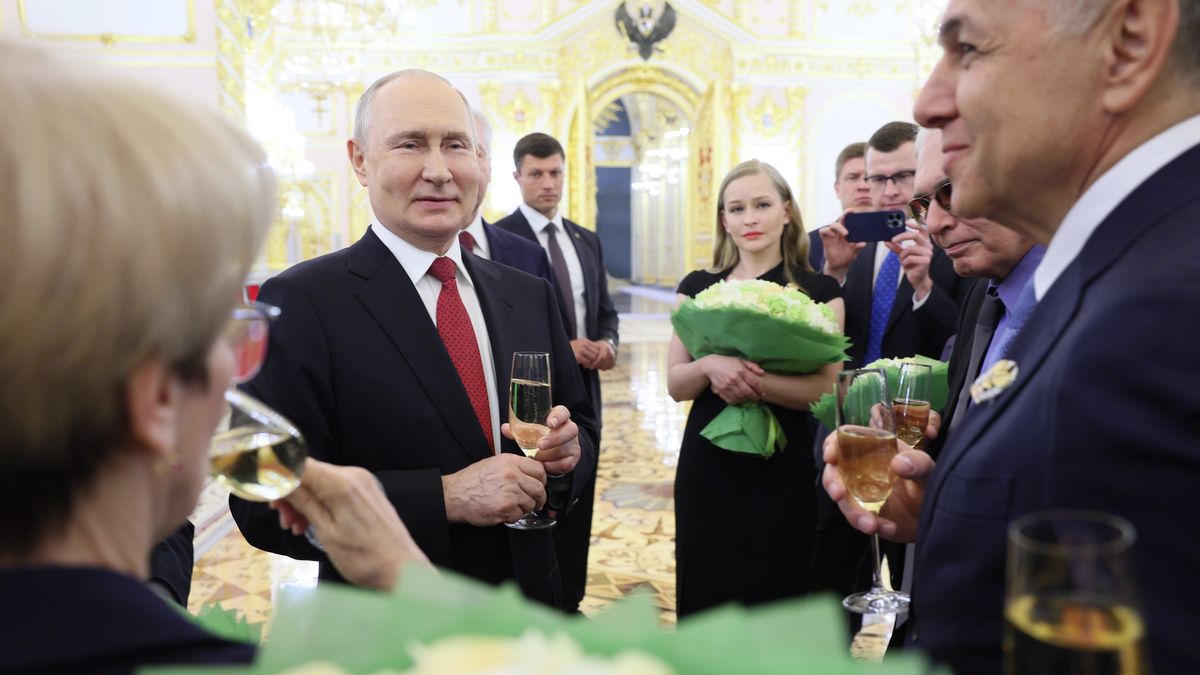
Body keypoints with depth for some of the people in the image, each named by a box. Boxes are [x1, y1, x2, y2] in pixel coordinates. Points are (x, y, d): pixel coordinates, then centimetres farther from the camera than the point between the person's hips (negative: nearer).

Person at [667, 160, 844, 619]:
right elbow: (676, 384, 2)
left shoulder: (819, 291, -1)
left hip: (784, 467, -2)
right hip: (707, 464, 2)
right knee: (706, 597, 11)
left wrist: (753, 382, -24)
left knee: (775, 596, 8)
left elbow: (823, 388, -9)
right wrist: (709, 367, -19)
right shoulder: (698, 287, 6)